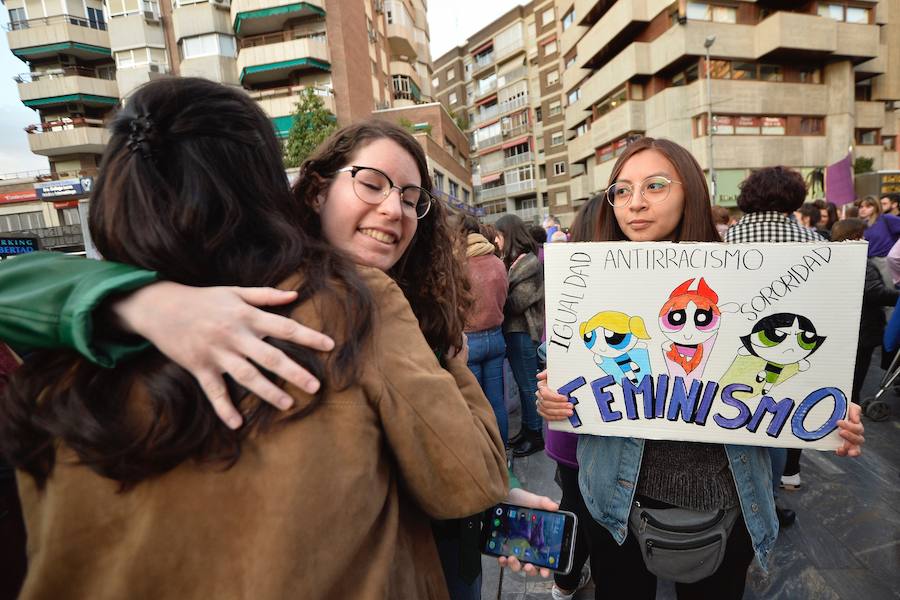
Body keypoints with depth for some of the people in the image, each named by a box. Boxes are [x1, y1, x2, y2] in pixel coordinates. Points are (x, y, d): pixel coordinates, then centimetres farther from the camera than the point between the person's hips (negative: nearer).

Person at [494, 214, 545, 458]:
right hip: (512, 330, 8)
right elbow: (506, 295, 10)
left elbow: (516, 303, -19)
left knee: (528, 385, 4)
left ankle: (535, 435, 18)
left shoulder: (528, 262, -15)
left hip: (523, 332, -8)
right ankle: (526, 429, 31)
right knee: (523, 383, 17)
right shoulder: (511, 260, 12)